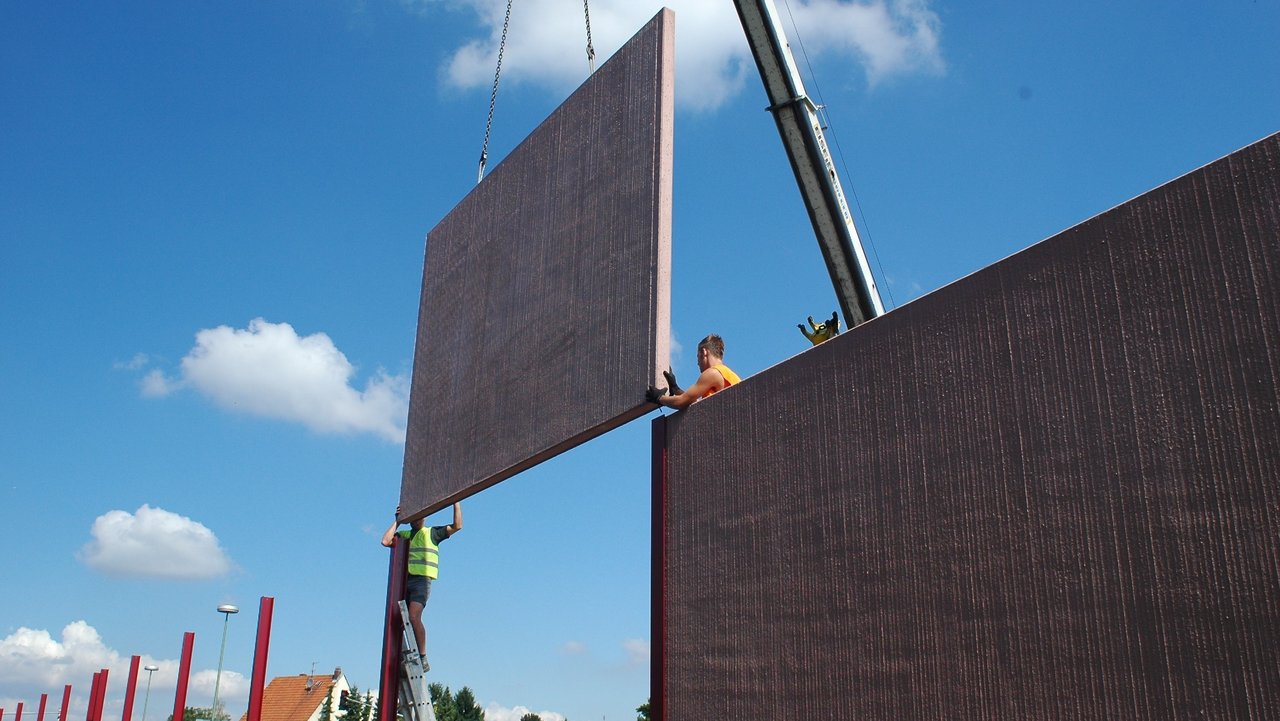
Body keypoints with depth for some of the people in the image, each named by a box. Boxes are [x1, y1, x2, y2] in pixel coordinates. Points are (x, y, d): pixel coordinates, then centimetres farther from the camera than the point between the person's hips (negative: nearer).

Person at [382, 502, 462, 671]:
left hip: (421, 580, -5)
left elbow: (457, 526, 5)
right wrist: (397, 521, 11)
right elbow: (385, 541, 5)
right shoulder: (403, 535, 22)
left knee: (414, 617, -21)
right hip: (403, 581, 5)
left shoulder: (432, 533, 13)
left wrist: (456, 503, 2)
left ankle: (423, 659, -18)